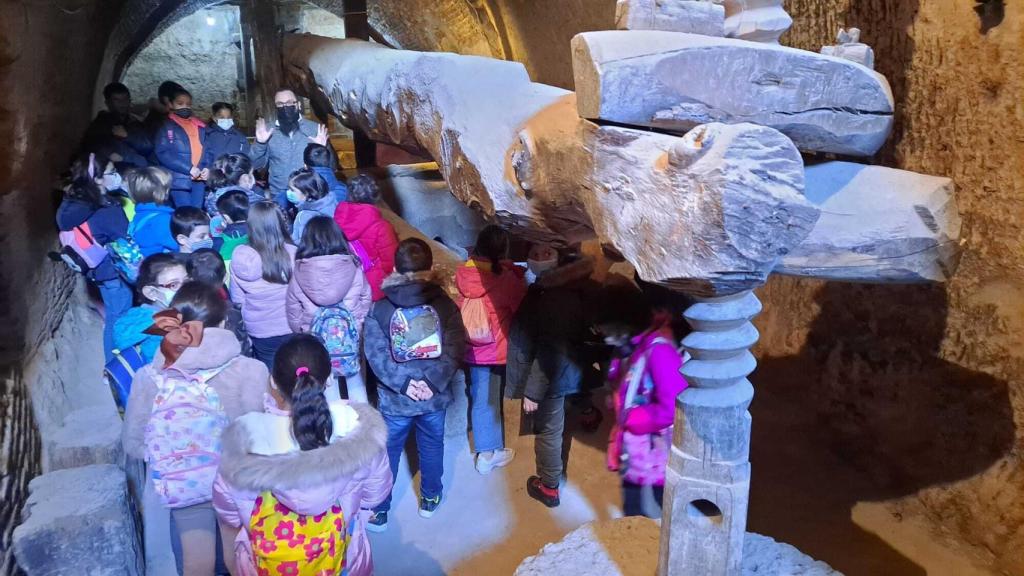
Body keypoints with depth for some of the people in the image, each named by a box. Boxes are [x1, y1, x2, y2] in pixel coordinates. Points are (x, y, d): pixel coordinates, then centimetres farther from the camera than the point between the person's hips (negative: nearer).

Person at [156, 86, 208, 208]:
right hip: (179, 179, -5)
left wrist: (206, 169, -2)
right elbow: (163, 153, -7)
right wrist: (189, 169, -15)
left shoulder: (200, 126, 17)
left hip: (199, 179, 5)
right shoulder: (166, 126, 3)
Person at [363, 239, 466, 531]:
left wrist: (402, 383, -13)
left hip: (394, 399, -1)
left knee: (388, 453, 16)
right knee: (432, 447, 22)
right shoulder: (445, 305, -9)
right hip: (435, 396, 1)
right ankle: (430, 499, 41)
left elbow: (376, 355, -16)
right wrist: (432, 382, -14)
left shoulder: (378, 309, -11)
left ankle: (379, 512, 29)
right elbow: (455, 350, -14)